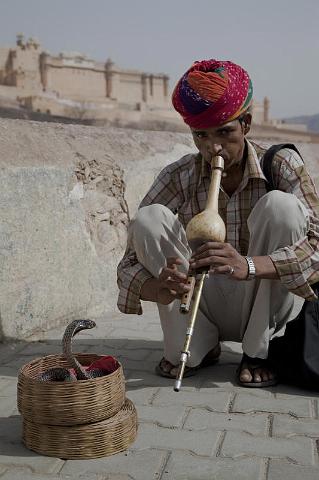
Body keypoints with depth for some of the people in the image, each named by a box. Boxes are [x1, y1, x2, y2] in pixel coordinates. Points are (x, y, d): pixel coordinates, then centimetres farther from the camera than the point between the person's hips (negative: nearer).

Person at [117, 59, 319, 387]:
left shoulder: (282, 166, -13)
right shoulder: (179, 178, -12)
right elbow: (130, 265, -15)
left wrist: (249, 266, -44)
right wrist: (159, 291, -39)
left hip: (264, 309, -1)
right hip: (207, 311, 1)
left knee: (280, 206, -26)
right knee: (149, 219, -20)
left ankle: (258, 351, -12)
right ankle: (196, 348, -7)